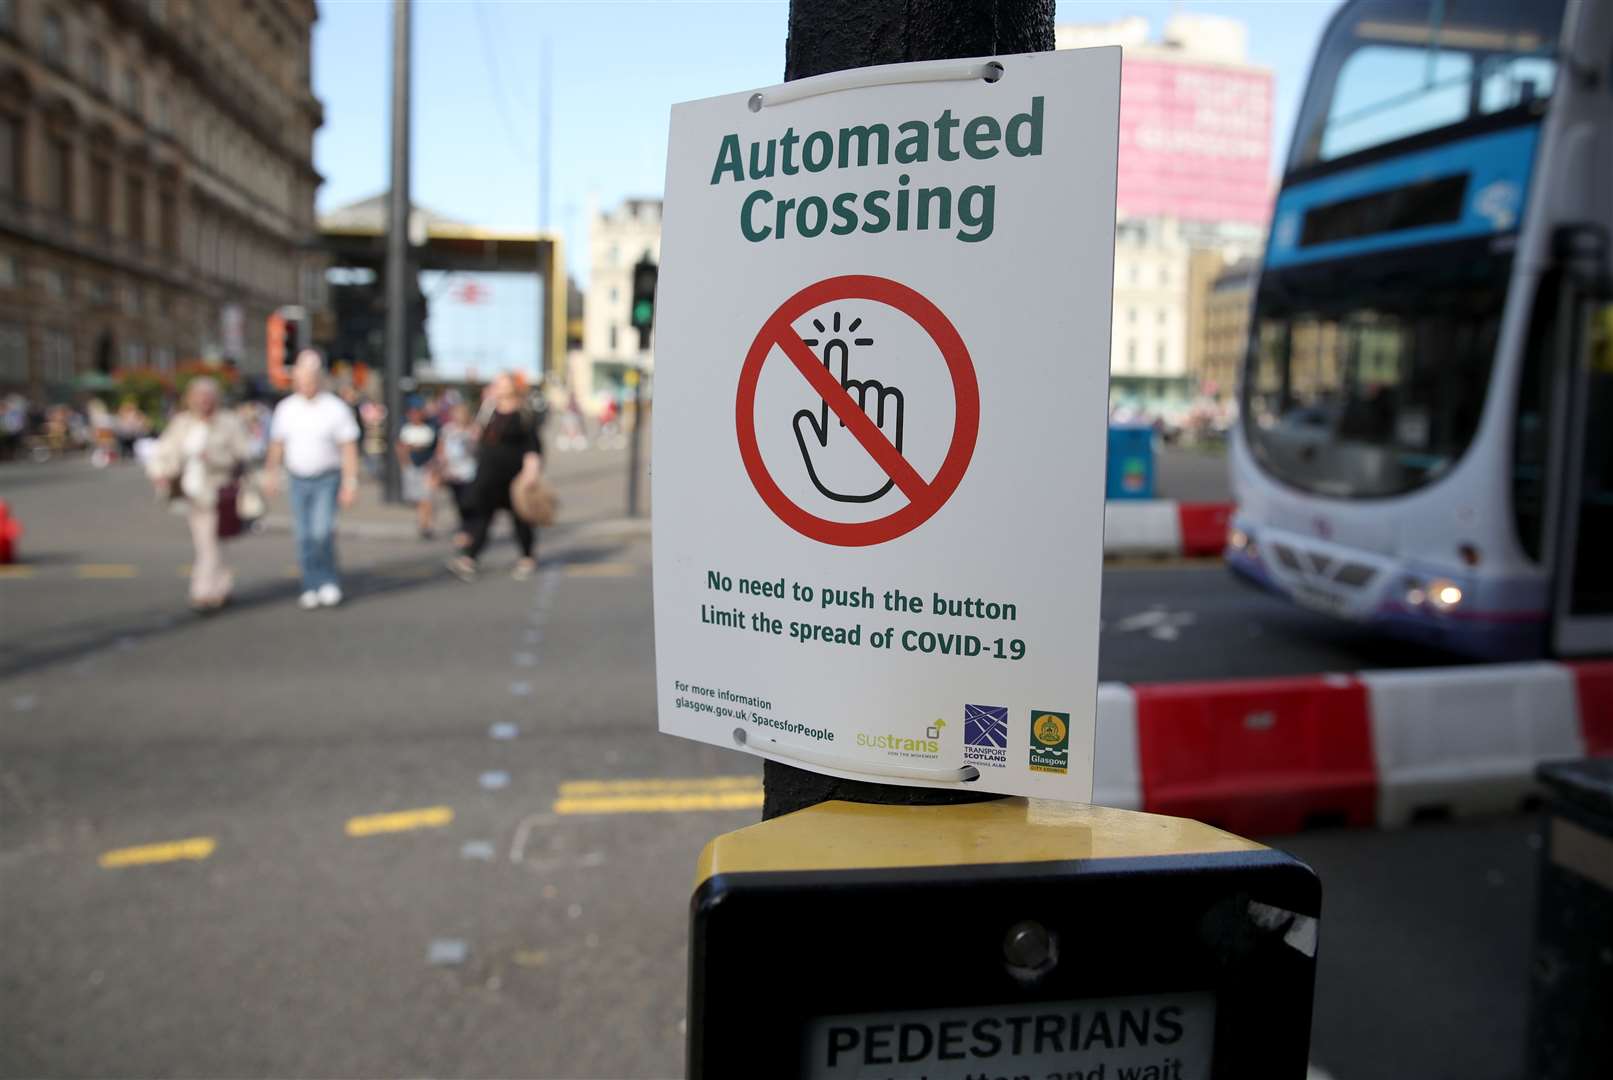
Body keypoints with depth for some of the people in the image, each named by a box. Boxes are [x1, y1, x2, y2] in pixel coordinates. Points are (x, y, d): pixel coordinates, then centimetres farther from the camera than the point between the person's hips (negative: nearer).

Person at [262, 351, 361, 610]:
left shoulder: (336, 408, -8)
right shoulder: (285, 408, 3)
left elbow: (349, 448, -9)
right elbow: (277, 443, 13)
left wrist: (350, 482, -14)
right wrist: (271, 474, 13)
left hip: (327, 480, -4)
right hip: (299, 480, 4)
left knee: (322, 531, -17)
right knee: (304, 537, 4)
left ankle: (328, 582, 1)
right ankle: (312, 588, 13)